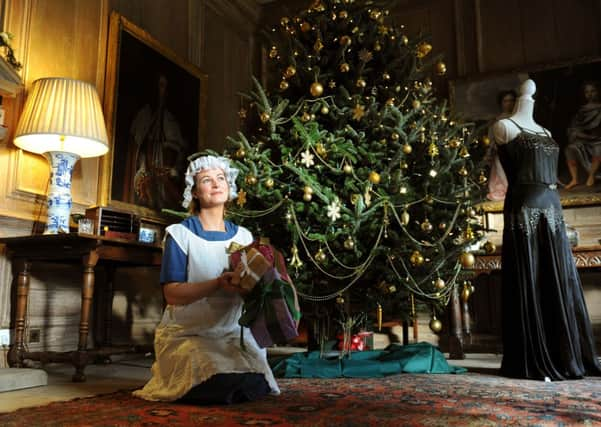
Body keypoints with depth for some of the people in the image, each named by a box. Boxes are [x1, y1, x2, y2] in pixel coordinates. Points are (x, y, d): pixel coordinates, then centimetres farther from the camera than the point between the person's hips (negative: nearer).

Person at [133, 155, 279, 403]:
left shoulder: (244, 236, 8)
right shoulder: (180, 234, -6)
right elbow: (172, 294, -15)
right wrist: (218, 284, -29)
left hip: (233, 334, 4)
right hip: (188, 335, -4)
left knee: (258, 386, -15)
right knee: (221, 388, -26)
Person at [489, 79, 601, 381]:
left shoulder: (544, 132, 22)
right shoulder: (504, 127, 2)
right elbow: (509, 171, 7)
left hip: (552, 208, 7)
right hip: (524, 210, -7)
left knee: (562, 282, 7)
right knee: (529, 284, -5)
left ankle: (566, 356, 16)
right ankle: (533, 362, 3)